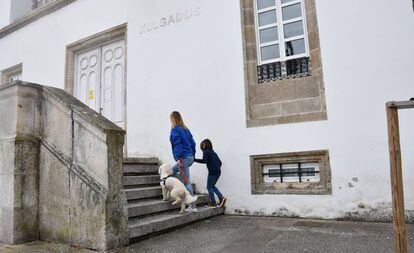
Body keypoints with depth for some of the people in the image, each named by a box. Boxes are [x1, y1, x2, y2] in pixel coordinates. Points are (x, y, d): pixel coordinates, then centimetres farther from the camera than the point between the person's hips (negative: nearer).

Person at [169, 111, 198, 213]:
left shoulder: (175, 130, -6)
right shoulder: (186, 129, 16)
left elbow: (177, 144, -16)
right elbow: (193, 143, 16)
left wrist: (178, 158, -19)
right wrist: (192, 155, 22)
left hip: (183, 158, -9)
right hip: (190, 157, 9)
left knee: (186, 182, -5)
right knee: (171, 171, 23)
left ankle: (193, 206, -3)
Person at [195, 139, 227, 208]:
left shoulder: (206, 152, -3)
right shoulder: (213, 152, 20)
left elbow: (204, 160, -19)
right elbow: (219, 162, 20)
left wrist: (195, 160, -16)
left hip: (212, 172, -8)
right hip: (218, 172, 8)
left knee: (209, 187, 5)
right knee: (212, 186, 20)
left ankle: (213, 203, 6)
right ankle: (221, 198, 9)